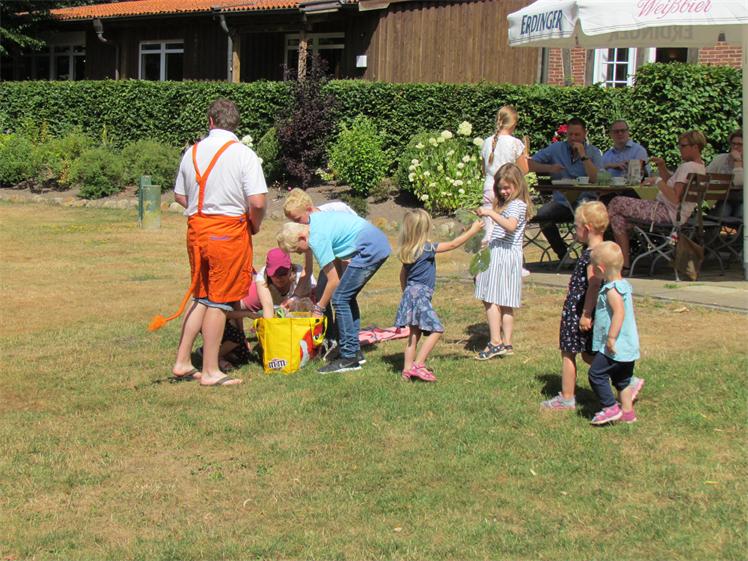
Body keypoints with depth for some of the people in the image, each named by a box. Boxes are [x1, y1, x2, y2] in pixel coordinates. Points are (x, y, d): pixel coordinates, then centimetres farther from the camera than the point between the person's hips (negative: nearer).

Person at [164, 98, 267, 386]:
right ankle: (210, 371, 8)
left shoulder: (193, 152, 6)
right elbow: (257, 203, -16)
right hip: (230, 230, -5)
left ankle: (182, 362, 19)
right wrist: (254, 226, 2)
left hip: (196, 229, 5)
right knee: (219, 300, 2)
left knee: (201, 296, 18)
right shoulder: (244, 154, -10)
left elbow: (180, 196, 13)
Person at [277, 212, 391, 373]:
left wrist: (318, 309, 0)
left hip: (370, 249, -10)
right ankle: (355, 351, 20)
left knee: (339, 299, -8)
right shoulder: (313, 219, 9)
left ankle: (349, 358, -7)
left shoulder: (318, 239, -16)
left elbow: (333, 280, -11)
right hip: (380, 244, 10)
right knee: (347, 297, 15)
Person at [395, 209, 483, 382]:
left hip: (410, 293, 8)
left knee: (414, 333, 13)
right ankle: (418, 365, -8)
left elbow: (403, 274, 19)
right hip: (420, 295, -8)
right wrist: (472, 231, 0)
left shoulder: (408, 251, 9)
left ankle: (408, 369, 14)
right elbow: (452, 245, -9)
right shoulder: (427, 248, -13)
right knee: (436, 330, -5)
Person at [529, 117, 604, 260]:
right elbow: (529, 164, 6)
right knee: (542, 215, -27)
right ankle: (562, 254, -7)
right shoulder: (556, 149, 10)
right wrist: (549, 168, -10)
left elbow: (596, 179, -10)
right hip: (561, 201, 2)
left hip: (585, 200, -2)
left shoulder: (594, 152, 7)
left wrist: (583, 155, -11)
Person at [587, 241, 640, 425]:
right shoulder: (624, 285, 12)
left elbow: (619, 312, -29)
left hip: (615, 347, -10)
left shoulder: (611, 290, -18)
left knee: (596, 373, -2)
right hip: (628, 346, 10)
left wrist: (611, 338, -27)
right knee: (622, 379, 17)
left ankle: (611, 408, 0)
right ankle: (627, 412, 21)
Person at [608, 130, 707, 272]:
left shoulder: (687, 167, -19)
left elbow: (674, 198, -28)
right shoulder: (699, 166, 14)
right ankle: (624, 260, 12)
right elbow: (670, 182, 22)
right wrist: (661, 166, 8)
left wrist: (658, 181, -20)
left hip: (669, 213, -11)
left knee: (615, 204, -6)